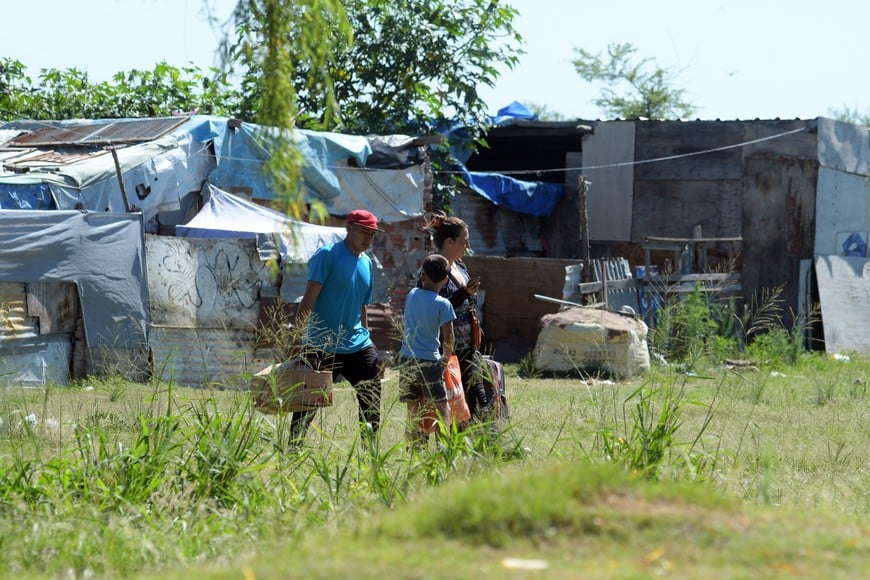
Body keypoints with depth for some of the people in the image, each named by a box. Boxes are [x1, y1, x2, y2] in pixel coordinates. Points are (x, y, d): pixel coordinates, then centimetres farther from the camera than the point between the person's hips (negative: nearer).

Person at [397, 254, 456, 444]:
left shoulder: (411, 295, 5)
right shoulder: (443, 304, -9)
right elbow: (448, 339, -8)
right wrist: (446, 357, 9)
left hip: (406, 359, 4)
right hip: (430, 360, -4)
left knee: (414, 408, 10)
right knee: (442, 407, 1)